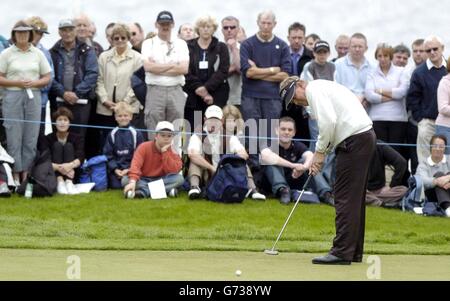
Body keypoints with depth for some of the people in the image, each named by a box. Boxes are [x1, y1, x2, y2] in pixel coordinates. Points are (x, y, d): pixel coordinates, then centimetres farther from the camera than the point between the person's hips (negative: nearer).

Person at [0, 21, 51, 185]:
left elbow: (47, 78, 10)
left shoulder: (38, 54, 10)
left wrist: (34, 83, -8)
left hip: (33, 96, 2)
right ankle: (15, 173, 0)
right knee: (14, 136, -4)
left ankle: (26, 172, 6)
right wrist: (17, 82, -14)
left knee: (31, 137, 1)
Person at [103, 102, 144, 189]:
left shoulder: (136, 134, -1)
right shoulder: (112, 135, 5)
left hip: (131, 169, -2)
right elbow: (108, 154, 4)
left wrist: (129, 169, -11)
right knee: (116, 186, -10)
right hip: (116, 170, 2)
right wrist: (115, 169, -9)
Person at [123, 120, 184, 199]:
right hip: (143, 180, -1)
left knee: (179, 178, -26)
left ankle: (144, 191, -34)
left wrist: (164, 152, -20)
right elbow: (135, 165, -22)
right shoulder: (144, 147, -8)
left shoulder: (172, 153, -2)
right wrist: (133, 182, -40)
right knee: (125, 180, -30)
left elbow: (173, 171, -19)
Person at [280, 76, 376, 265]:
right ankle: (354, 252, 16)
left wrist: (319, 151, -6)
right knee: (355, 198, 13)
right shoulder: (322, 89, 25)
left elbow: (328, 122, -17)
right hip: (364, 137, 10)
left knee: (345, 198, -9)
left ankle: (342, 252, -10)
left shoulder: (314, 89, -6)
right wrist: (319, 157, 13)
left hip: (355, 141, -10)